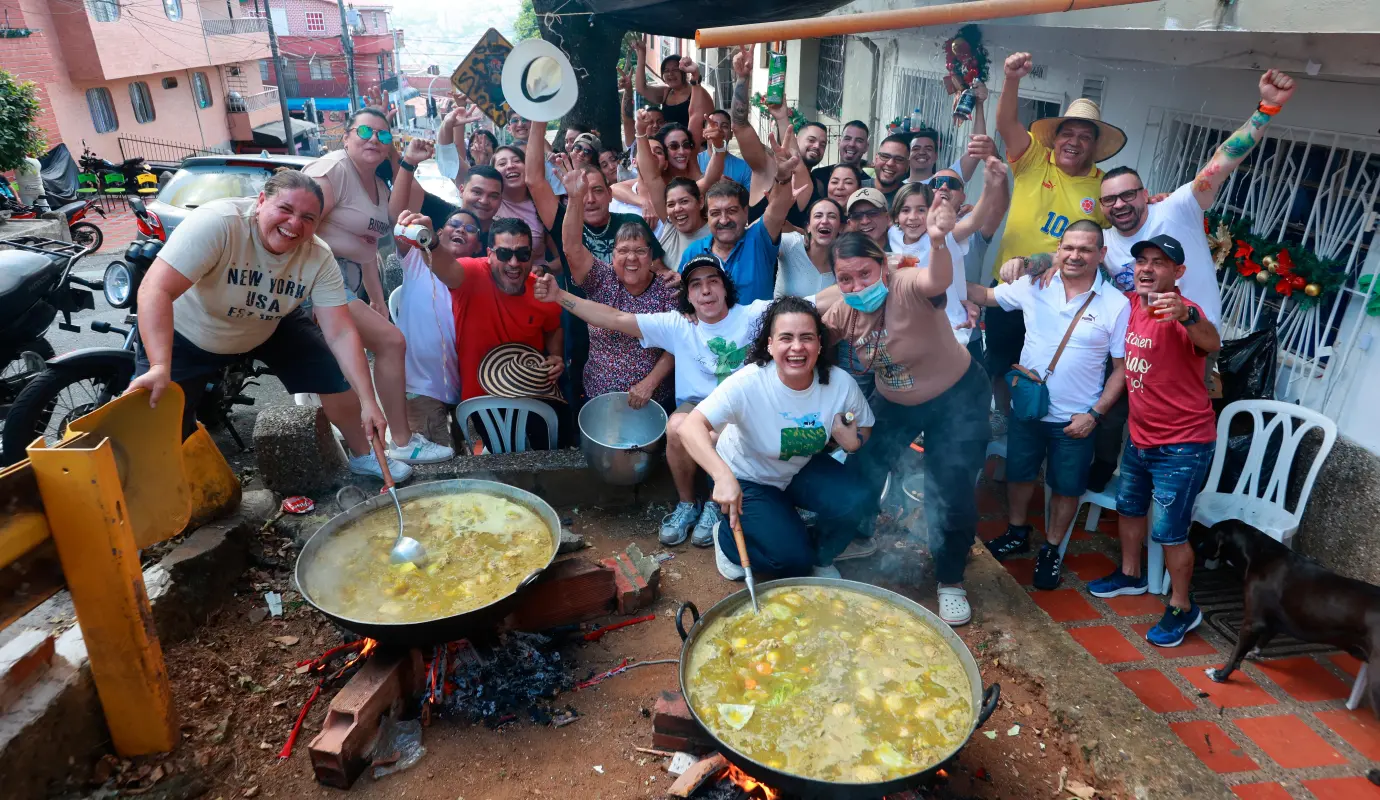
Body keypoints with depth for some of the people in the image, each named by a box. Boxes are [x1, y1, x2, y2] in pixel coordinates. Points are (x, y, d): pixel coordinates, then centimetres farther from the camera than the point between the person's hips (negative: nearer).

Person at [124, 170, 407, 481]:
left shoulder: (319, 258, -22)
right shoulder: (216, 223, -35)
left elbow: (340, 334, -21)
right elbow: (156, 290, -40)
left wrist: (368, 401, -28)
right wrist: (160, 367, -52)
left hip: (271, 327, 4)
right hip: (187, 334, -3)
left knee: (337, 377, -4)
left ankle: (362, 456, 19)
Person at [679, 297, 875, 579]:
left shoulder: (841, 383, -19)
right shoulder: (748, 383, -31)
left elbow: (864, 428, 0)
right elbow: (690, 428, -40)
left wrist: (853, 441, -24)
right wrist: (723, 476, -56)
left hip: (802, 470, 4)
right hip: (745, 478, -4)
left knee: (855, 499, -21)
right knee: (793, 556, -17)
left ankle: (820, 558, 10)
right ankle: (728, 538, 14)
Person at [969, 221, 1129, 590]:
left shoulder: (1117, 304, -13)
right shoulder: (1034, 285, -6)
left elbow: (1122, 367, -7)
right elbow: (985, 295, 7)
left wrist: (1095, 414, -12)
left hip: (1075, 420, -2)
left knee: (1066, 487, 13)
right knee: (1019, 474, 19)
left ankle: (1051, 550, 35)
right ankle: (1017, 534, 43)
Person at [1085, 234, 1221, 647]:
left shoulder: (1182, 312, -22)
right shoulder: (1132, 304, 0)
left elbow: (1211, 343, -44)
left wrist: (1186, 316, -63)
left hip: (1183, 446, -8)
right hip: (1140, 437, 8)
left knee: (1169, 531, -3)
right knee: (1128, 506, 23)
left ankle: (1182, 608, 18)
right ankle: (1130, 575, 45)